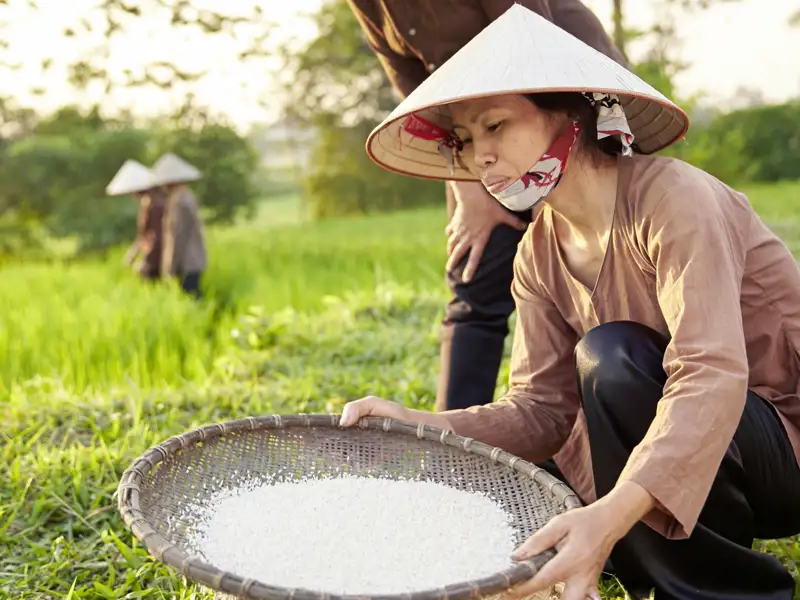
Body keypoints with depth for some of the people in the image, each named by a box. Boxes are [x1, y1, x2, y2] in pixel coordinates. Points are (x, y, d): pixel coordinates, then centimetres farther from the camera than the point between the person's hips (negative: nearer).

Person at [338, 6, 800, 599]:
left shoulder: (672, 197, -23)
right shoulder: (540, 256, -1)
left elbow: (711, 376, -36)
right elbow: (542, 409, -6)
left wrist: (612, 515, -50)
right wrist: (421, 426, -22)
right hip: (694, 450, 7)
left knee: (610, 354, -29)